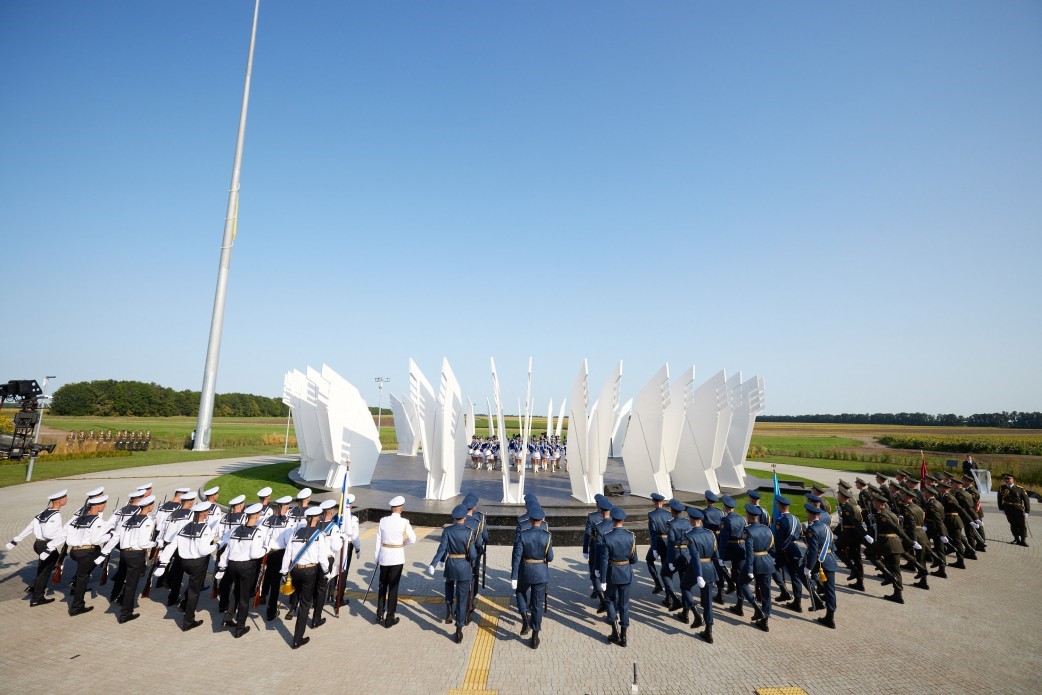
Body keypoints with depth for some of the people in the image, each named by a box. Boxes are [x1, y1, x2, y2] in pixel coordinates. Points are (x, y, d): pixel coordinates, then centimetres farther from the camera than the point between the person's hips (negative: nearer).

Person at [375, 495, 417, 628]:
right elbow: (412, 539, -5)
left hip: (384, 556, 3)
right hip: (397, 557, -3)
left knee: (382, 585, 20)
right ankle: (390, 619, 15)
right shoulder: (404, 522, -12)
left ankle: (380, 615, 26)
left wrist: (377, 559, 11)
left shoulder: (383, 521, -4)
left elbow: (378, 541, 2)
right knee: (393, 587, 7)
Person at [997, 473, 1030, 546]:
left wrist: (1027, 511, -6)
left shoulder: (1020, 489, -5)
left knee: (1022, 525, 3)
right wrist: (1001, 508, 6)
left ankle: (1023, 540, 12)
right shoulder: (1001, 488, 1)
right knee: (1013, 524, 7)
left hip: (1019, 509, -1)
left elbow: (1026, 500, -2)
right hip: (1008, 510, 1)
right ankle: (1017, 539, 16)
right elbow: (1000, 499, 9)